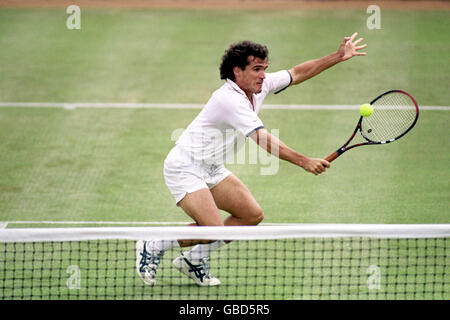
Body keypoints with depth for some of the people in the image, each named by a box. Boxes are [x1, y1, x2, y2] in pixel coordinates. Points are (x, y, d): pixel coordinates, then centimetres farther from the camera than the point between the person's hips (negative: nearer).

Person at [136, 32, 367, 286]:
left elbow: (296, 74, 15)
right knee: (213, 229, -21)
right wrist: (303, 161, -38)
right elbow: (264, 140, -34)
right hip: (184, 167, -10)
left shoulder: (260, 87, 0)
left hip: (212, 169, 10)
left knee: (253, 215, 3)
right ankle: (153, 247, 1)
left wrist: (338, 57, 9)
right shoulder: (230, 99, -28)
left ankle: (194, 260, 13)